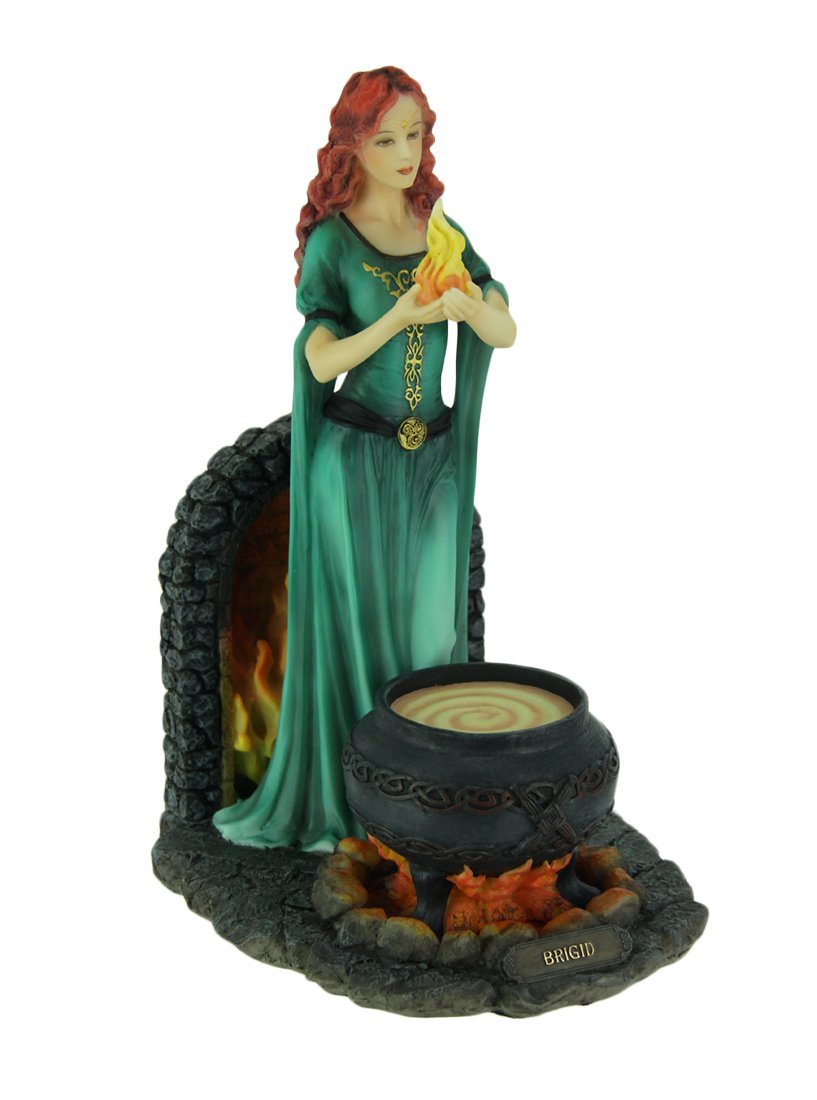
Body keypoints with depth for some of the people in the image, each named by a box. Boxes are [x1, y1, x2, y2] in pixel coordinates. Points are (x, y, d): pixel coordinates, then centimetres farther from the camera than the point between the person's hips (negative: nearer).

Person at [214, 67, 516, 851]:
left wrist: (468, 304, -21)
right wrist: (397, 317, -26)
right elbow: (321, 360, -12)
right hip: (357, 458, -4)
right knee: (355, 625, 1)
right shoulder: (332, 239, -6)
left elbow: (506, 333, 1)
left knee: (430, 624, 7)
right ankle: (331, 796, 16)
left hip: (434, 458, 5)